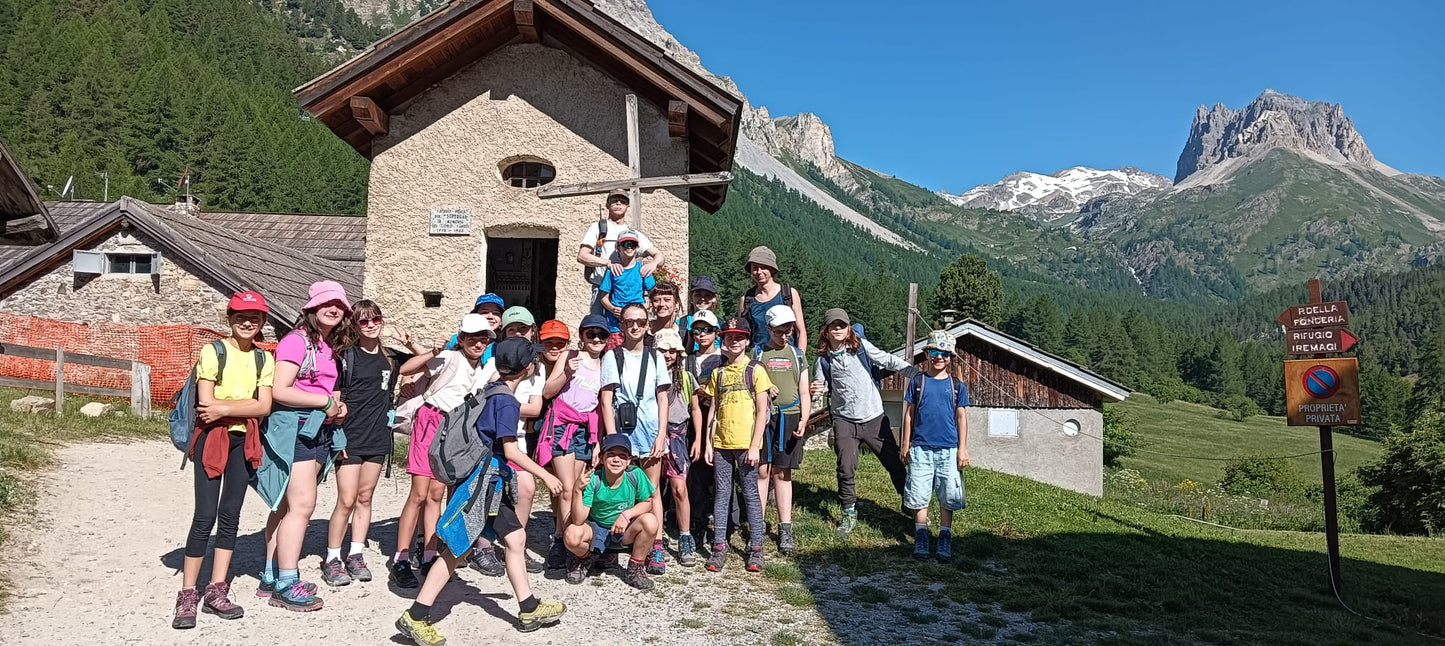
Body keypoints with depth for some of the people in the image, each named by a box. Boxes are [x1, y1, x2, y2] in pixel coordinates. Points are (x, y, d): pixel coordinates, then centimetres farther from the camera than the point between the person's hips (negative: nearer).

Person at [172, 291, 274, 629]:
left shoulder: (264, 359, 6)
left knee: (230, 515, 8)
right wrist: (243, 405, -10)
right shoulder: (213, 352, -5)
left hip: (245, 440, 4)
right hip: (212, 437, -4)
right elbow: (206, 403, -14)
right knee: (205, 516, -7)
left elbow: (264, 407, -4)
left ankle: (216, 591, 16)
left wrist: (224, 408, -13)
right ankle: (188, 595, 3)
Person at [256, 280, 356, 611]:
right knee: (301, 505, -11)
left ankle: (271, 577, 20)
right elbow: (280, 392, -18)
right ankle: (286, 585, -5)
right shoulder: (297, 340, -10)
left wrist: (338, 406, 5)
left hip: (320, 431, 9)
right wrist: (327, 400, -13)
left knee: (287, 506, 13)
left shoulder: (329, 347, 15)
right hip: (294, 427, -8)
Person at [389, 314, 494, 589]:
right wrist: (432, 352, -29)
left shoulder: (482, 372, 10)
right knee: (419, 494, -7)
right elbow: (405, 369, -19)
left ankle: (429, 557, 13)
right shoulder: (449, 358, -11)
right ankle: (401, 560, 0)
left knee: (436, 494, 9)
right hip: (430, 421, -6)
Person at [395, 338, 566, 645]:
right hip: (482, 478, -10)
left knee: (515, 536, 13)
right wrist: (545, 475, -11)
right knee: (457, 548, -5)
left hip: (491, 479, 10)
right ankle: (415, 617, 1)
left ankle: (529, 609, 22)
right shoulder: (507, 401, -18)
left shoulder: (492, 390, 9)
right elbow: (511, 451, -20)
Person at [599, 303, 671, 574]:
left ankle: (657, 548, 4)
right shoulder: (612, 357, 3)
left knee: (652, 489, 2)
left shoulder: (655, 357, 9)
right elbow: (605, 400, -2)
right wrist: (612, 437, -10)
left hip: (650, 429, 1)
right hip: (622, 428, -1)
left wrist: (661, 435, -1)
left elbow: (662, 399, 8)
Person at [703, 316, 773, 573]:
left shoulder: (755, 371, -1)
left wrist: (755, 446, -10)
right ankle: (719, 546, 12)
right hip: (721, 444, 4)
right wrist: (708, 443, 7)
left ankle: (755, 548, 10)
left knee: (750, 494, 3)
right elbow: (713, 411, 13)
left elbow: (762, 412, -5)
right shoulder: (718, 373, 11)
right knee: (721, 494, 6)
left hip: (746, 444, -3)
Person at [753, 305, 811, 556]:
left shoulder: (797, 355, 14)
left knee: (782, 473, 5)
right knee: (762, 471, -3)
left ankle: (785, 529, 9)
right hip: (762, 415, -1)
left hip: (789, 418, 2)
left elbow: (804, 394, 13)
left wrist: (803, 420, -1)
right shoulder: (758, 353, 8)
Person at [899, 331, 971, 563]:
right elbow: (909, 413, 7)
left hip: (949, 448, 0)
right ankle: (921, 537, 14)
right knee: (919, 496, 3)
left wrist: (962, 448, 4)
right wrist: (905, 444, 6)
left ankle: (945, 540, 14)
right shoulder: (917, 381, 3)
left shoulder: (957, 385, 5)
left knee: (947, 498, 4)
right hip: (921, 447, 0)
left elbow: (961, 417, 8)